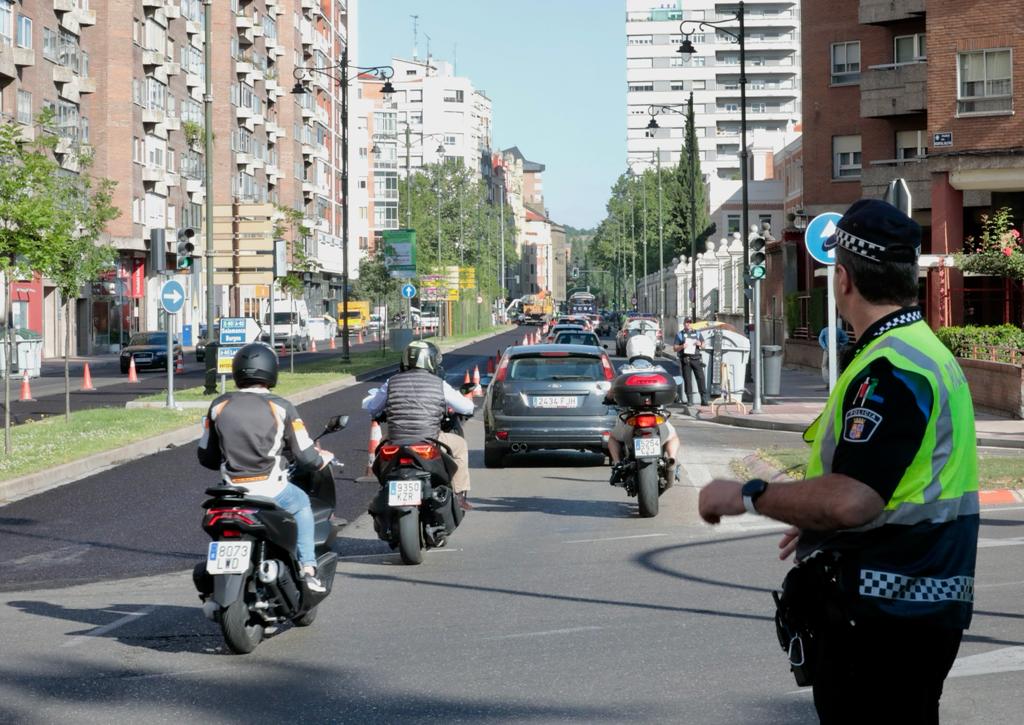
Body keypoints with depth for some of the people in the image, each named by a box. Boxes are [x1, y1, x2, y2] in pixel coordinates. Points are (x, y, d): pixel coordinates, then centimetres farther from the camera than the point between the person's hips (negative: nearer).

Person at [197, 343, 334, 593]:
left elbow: (206, 457, 10)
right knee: (302, 504, 28)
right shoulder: (281, 408, -6)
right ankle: (308, 570, 20)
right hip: (271, 491, -2)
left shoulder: (218, 406, 3)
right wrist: (323, 458, 20)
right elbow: (306, 457, -3)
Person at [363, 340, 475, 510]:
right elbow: (467, 407, 9)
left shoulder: (392, 383, 5)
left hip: (396, 444, 2)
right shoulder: (439, 384, 0)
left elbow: (368, 406, 16)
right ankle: (460, 496, 22)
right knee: (460, 444, 25)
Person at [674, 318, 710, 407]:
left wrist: (700, 344, -4)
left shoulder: (697, 333, 18)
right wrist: (681, 347, -14)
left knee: (700, 378, -8)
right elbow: (675, 348, 6)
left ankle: (704, 399, -11)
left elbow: (703, 344, 20)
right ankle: (689, 400, 2)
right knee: (687, 379, -3)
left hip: (696, 359, 1)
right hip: (685, 359, -1)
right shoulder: (679, 334, 12)